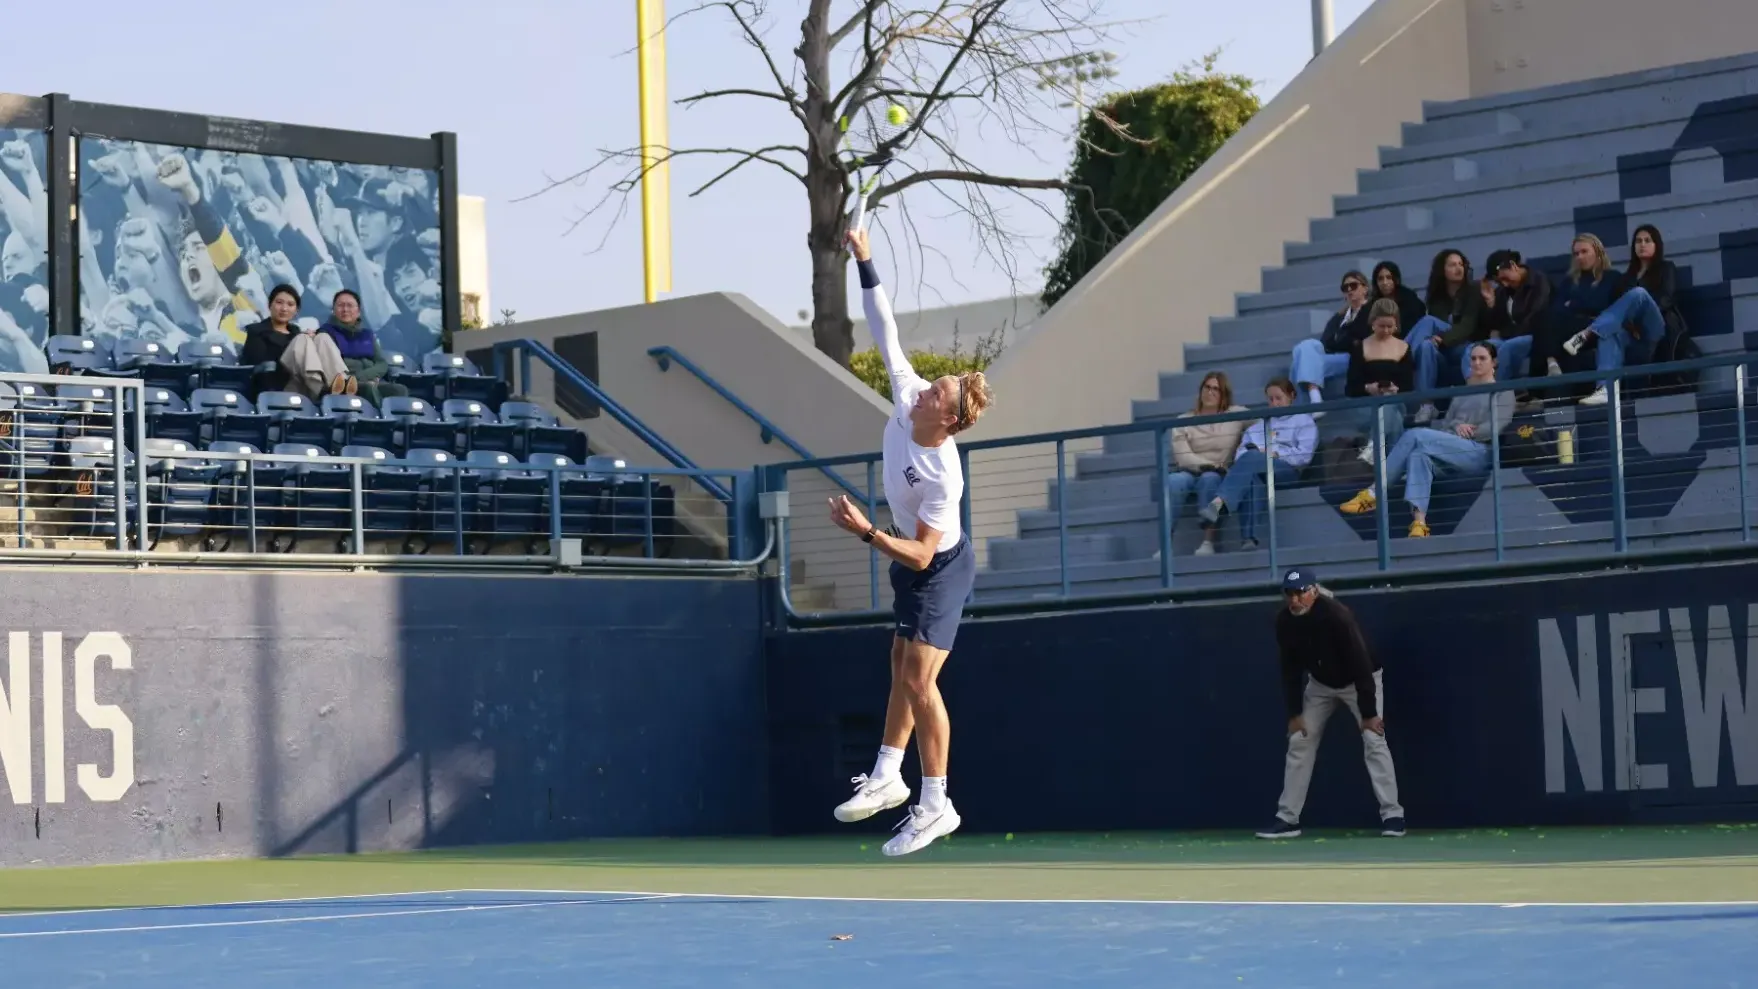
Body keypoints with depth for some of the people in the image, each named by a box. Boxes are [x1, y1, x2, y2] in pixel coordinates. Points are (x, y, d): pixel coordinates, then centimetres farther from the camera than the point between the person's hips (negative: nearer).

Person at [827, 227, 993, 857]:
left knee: (919, 681, -11)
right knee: (903, 668, 13)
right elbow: (887, 332, -8)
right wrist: (864, 262, -12)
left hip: (939, 569, -9)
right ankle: (887, 776, 19)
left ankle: (935, 806, -5)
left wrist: (864, 531, -40)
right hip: (911, 561, 9)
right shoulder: (906, 395, -16)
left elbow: (920, 554, -31)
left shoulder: (944, 478, -34)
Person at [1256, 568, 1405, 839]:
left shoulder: (1337, 616, -34)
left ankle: (1392, 815, -14)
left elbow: (1361, 664, -31)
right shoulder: (1284, 622, -18)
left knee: (1374, 741, -17)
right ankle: (1287, 819, 6)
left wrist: (1368, 713, -29)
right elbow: (1290, 668, -6)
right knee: (1299, 742, 1)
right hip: (1321, 683, 5)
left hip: (1360, 681, -5)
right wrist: (1295, 712, -8)